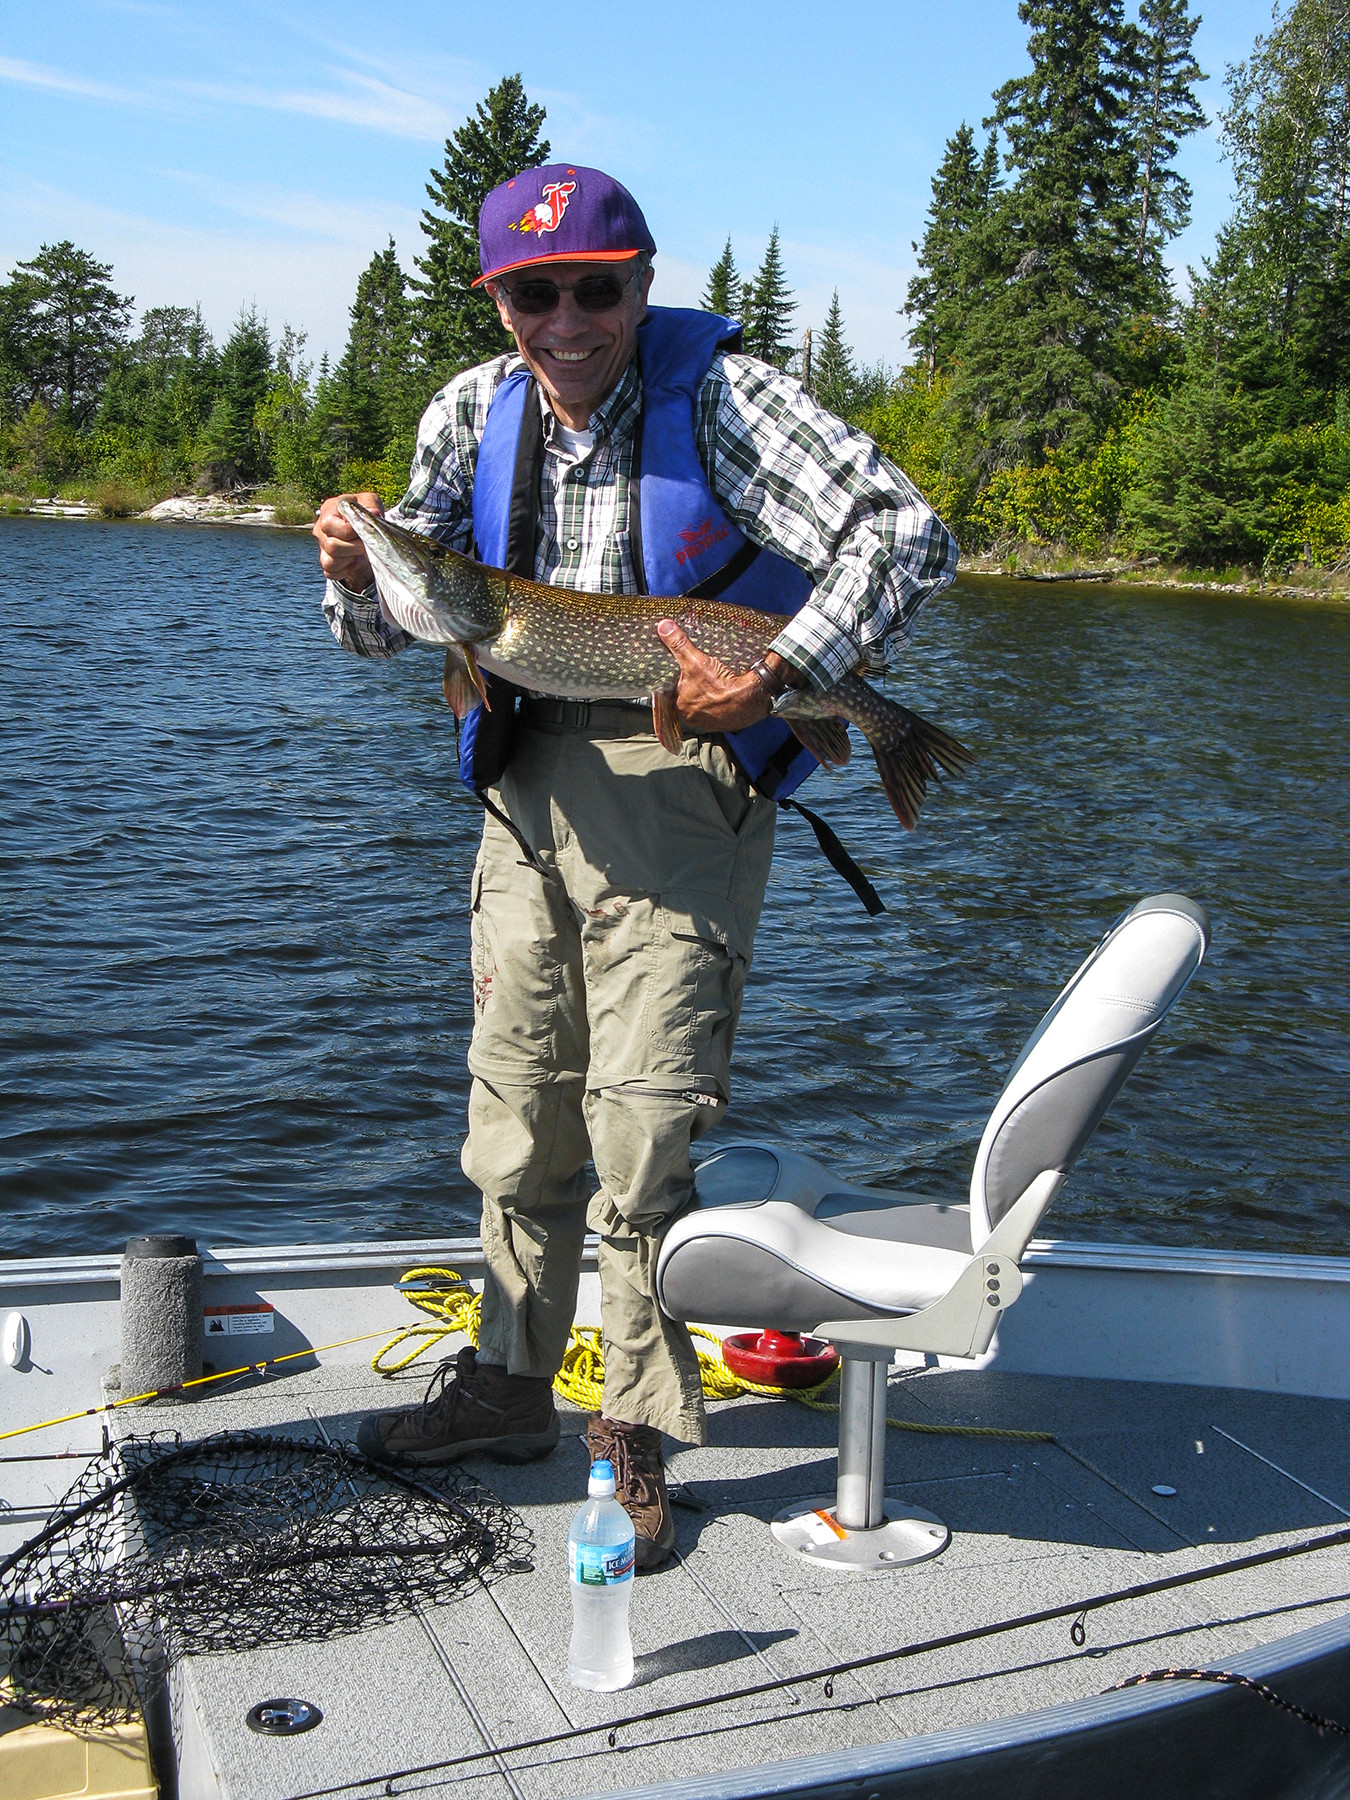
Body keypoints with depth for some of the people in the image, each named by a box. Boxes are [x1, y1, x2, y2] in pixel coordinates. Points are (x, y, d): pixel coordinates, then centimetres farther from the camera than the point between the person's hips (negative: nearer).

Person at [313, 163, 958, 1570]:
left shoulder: (720, 395, -13)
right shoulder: (474, 412, 4)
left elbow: (909, 537, -19)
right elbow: (401, 623, 8)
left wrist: (775, 679, -28)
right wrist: (358, 578, -14)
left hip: (680, 774, -5)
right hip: (532, 778, 6)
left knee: (646, 1126, -5)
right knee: (515, 1109, 13)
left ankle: (639, 1438, 11)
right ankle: (510, 1384, 30)